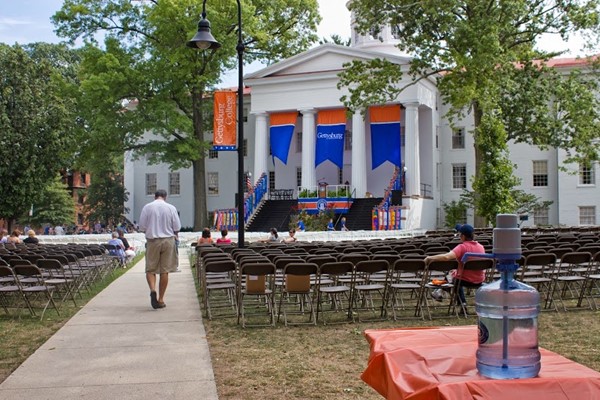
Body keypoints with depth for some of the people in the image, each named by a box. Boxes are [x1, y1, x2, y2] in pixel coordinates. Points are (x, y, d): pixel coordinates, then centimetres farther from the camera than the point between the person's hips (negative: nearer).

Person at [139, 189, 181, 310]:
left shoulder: (147, 207, -2)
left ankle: (152, 289, -20)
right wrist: (174, 234, 20)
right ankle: (161, 299, 8)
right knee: (165, 271, 5)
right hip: (168, 240, 0)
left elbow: (142, 227, -1)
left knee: (150, 269, 7)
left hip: (152, 241, 0)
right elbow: (177, 227, 0)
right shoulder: (171, 208, -1)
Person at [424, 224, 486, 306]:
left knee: (453, 274, 27)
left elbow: (446, 257, -37)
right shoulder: (481, 247, -3)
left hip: (466, 281, -5)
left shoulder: (461, 247, -22)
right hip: (480, 281, 5)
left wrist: (430, 258, -26)